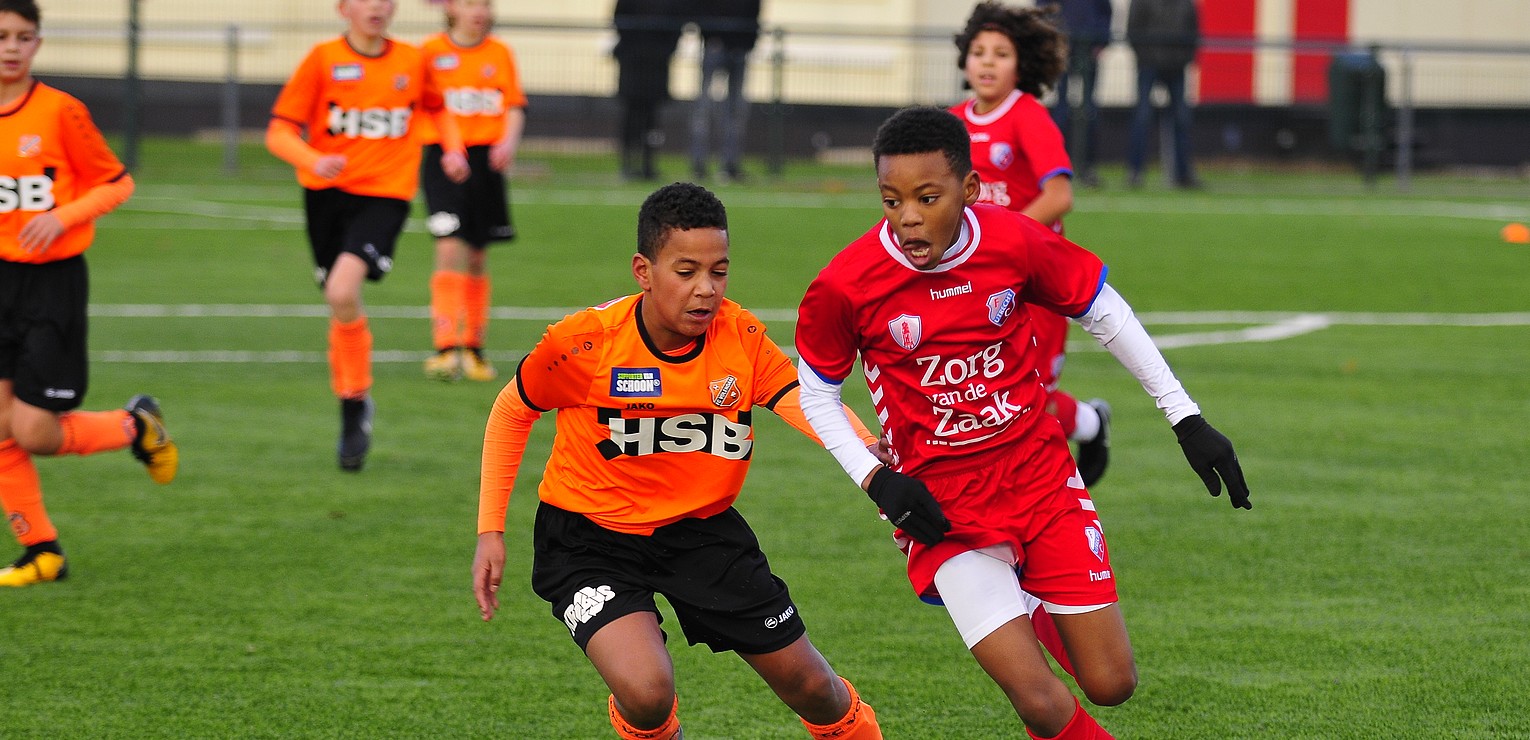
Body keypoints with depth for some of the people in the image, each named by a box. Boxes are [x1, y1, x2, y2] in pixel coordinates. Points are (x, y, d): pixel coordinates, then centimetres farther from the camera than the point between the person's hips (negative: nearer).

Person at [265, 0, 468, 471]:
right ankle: (353, 411, 28)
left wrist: (453, 149, 8)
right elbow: (279, 132, -4)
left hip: (385, 194, -1)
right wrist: (315, 161, -23)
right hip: (327, 192, 1)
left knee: (342, 291, -24)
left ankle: (355, 401, -9)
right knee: (342, 307, 8)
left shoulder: (413, 62, 5)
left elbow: (436, 108, 27)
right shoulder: (324, 60, -1)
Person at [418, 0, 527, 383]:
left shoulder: (500, 53, 9)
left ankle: (473, 348, 21)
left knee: (477, 256, 9)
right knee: (451, 249, -15)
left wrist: (509, 140, -12)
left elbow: (515, 105, 6)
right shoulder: (431, 51, 2)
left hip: (486, 160, 3)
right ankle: (446, 348, -18)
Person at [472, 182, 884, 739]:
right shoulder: (585, 342, -20)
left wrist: (871, 458, -48)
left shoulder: (742, 338, -13)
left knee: (811, 687, 9)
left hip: (703, 528, 3)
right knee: (647, 693, -26)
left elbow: (806, 402, -26)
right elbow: (511, 412, -3)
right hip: (590, 536, -3)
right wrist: (490, 532, -4)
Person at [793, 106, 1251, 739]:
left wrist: (1188, 422, 8)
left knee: (1110, 684, 4)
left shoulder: (1016, 242, -11)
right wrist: (878, 481, -12)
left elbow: (1106, 314, 5)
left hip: (1043, 482, 3)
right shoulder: (844, 287, -16)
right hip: (942, 508, -2)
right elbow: (816, 393, 2)